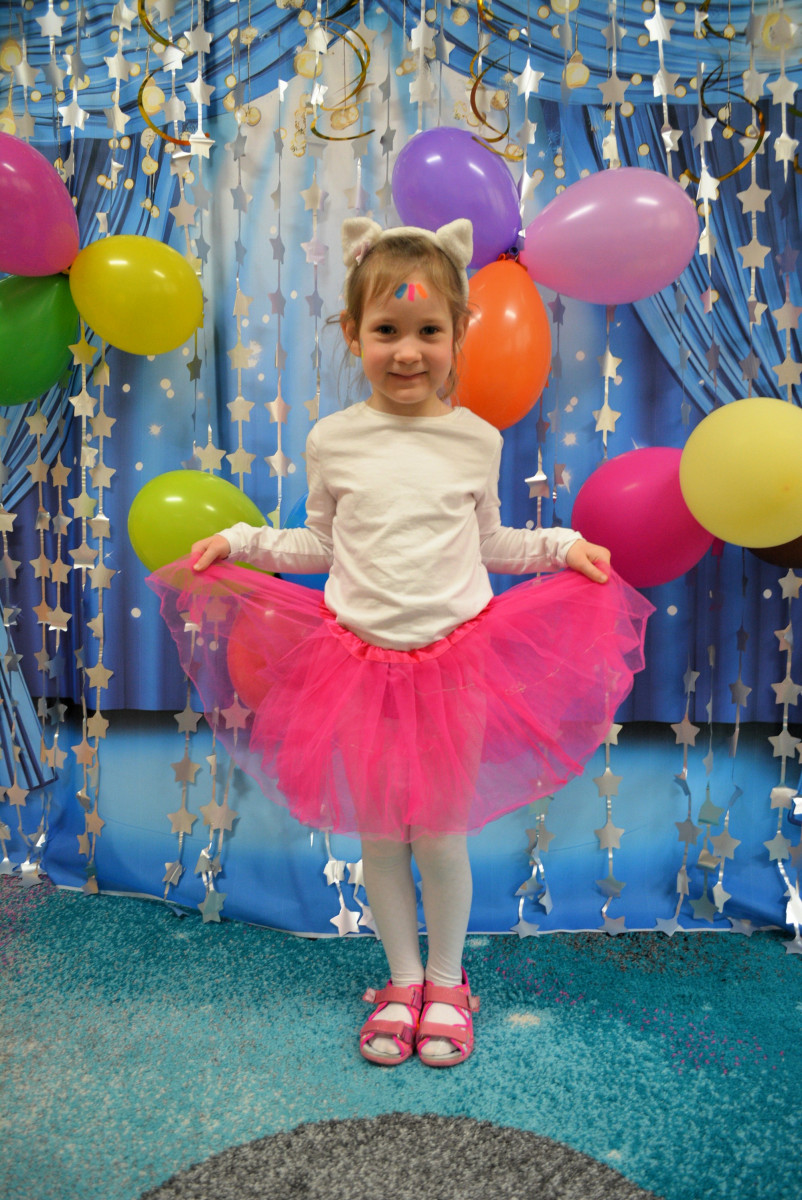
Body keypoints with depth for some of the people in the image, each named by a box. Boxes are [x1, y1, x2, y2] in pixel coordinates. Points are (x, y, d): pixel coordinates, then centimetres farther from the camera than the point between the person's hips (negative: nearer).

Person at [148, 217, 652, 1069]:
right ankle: (402, 978, 36)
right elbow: (321, 544, 10)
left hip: (454, 660, 0)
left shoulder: (476, 440, -1)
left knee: (440, 837, 8)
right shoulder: (332, 440, -1)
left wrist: (560, 546, 2)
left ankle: (446, 981, 34)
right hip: (359, 660, 1)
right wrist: (238, 540, 3)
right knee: (378, 837, 12)